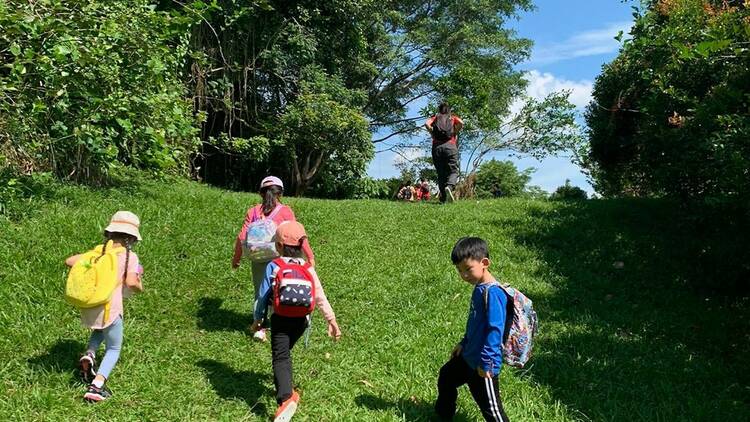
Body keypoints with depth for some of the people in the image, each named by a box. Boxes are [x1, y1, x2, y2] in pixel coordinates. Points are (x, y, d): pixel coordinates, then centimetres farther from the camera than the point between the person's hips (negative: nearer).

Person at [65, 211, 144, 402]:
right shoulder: (130, 256, -3)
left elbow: (69, 261, 7)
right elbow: (131, 282, -16)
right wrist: (140, 286, 5)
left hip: (88, 305, 5)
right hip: (109, 308, -5)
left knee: (100, 330, 36)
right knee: (113, 349, 13)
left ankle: (89, 355, 9)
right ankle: (97, 386, -5)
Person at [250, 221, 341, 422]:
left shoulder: (273, 267, -7)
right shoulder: (308, 268, 2)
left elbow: (263, 295, -4)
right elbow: (320, 296, -3)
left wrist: (257, 319, 8)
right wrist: (331, 319, 0)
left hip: (281, 319, -4)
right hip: (301, 320, 5)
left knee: (280, 357, -9)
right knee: (285, 352, 26)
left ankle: (286, 397, -29)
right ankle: (284, 386, 39)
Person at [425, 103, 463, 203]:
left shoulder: (435, 117, 19)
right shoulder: (453, 118, 19)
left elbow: (427, 124, -1)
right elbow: (461, 123, -2)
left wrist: (432, 134, 10)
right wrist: (455, 133, 10)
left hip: (437, 147, 2)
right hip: (450, 146, -1)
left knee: (441, 173, 6)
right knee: (453, 171, -3)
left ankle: (443, 198, -3)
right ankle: (449, 186, -34)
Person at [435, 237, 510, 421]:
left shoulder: (493, 293, -26)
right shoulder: (479, 288, 4)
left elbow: (495, 330, -28)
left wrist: (486, 361, -25)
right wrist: (464, 343, 21)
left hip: (483, 365, -11)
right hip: (468, 356, 11)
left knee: (490, 407, 0)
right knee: (446, 378, 28)